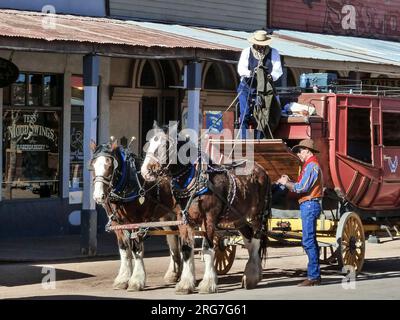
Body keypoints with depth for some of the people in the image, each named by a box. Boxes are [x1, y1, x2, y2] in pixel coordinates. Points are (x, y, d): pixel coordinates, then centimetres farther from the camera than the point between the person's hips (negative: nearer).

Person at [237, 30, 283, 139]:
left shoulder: (273, 53, -1)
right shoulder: (247, 52, -1)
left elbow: (278, 71, -7)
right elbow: (241, 69, -10)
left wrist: (271, 76, -30)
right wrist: (251, 73, -31)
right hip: (247, 87, 0)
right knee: (245, 114, -11)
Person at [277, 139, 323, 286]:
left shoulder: (311, 166, -12)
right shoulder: (310, 165, 21)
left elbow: (302, 188, -19)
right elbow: (303, 187, 17)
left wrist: (285, 183, -7)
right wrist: (288, 181, 7)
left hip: (309, 205, -11)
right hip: (308, 205, 11)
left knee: (308, 241, -11)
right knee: (311, 241, 12)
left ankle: (313, 276, -11)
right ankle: (315, 275, 16)